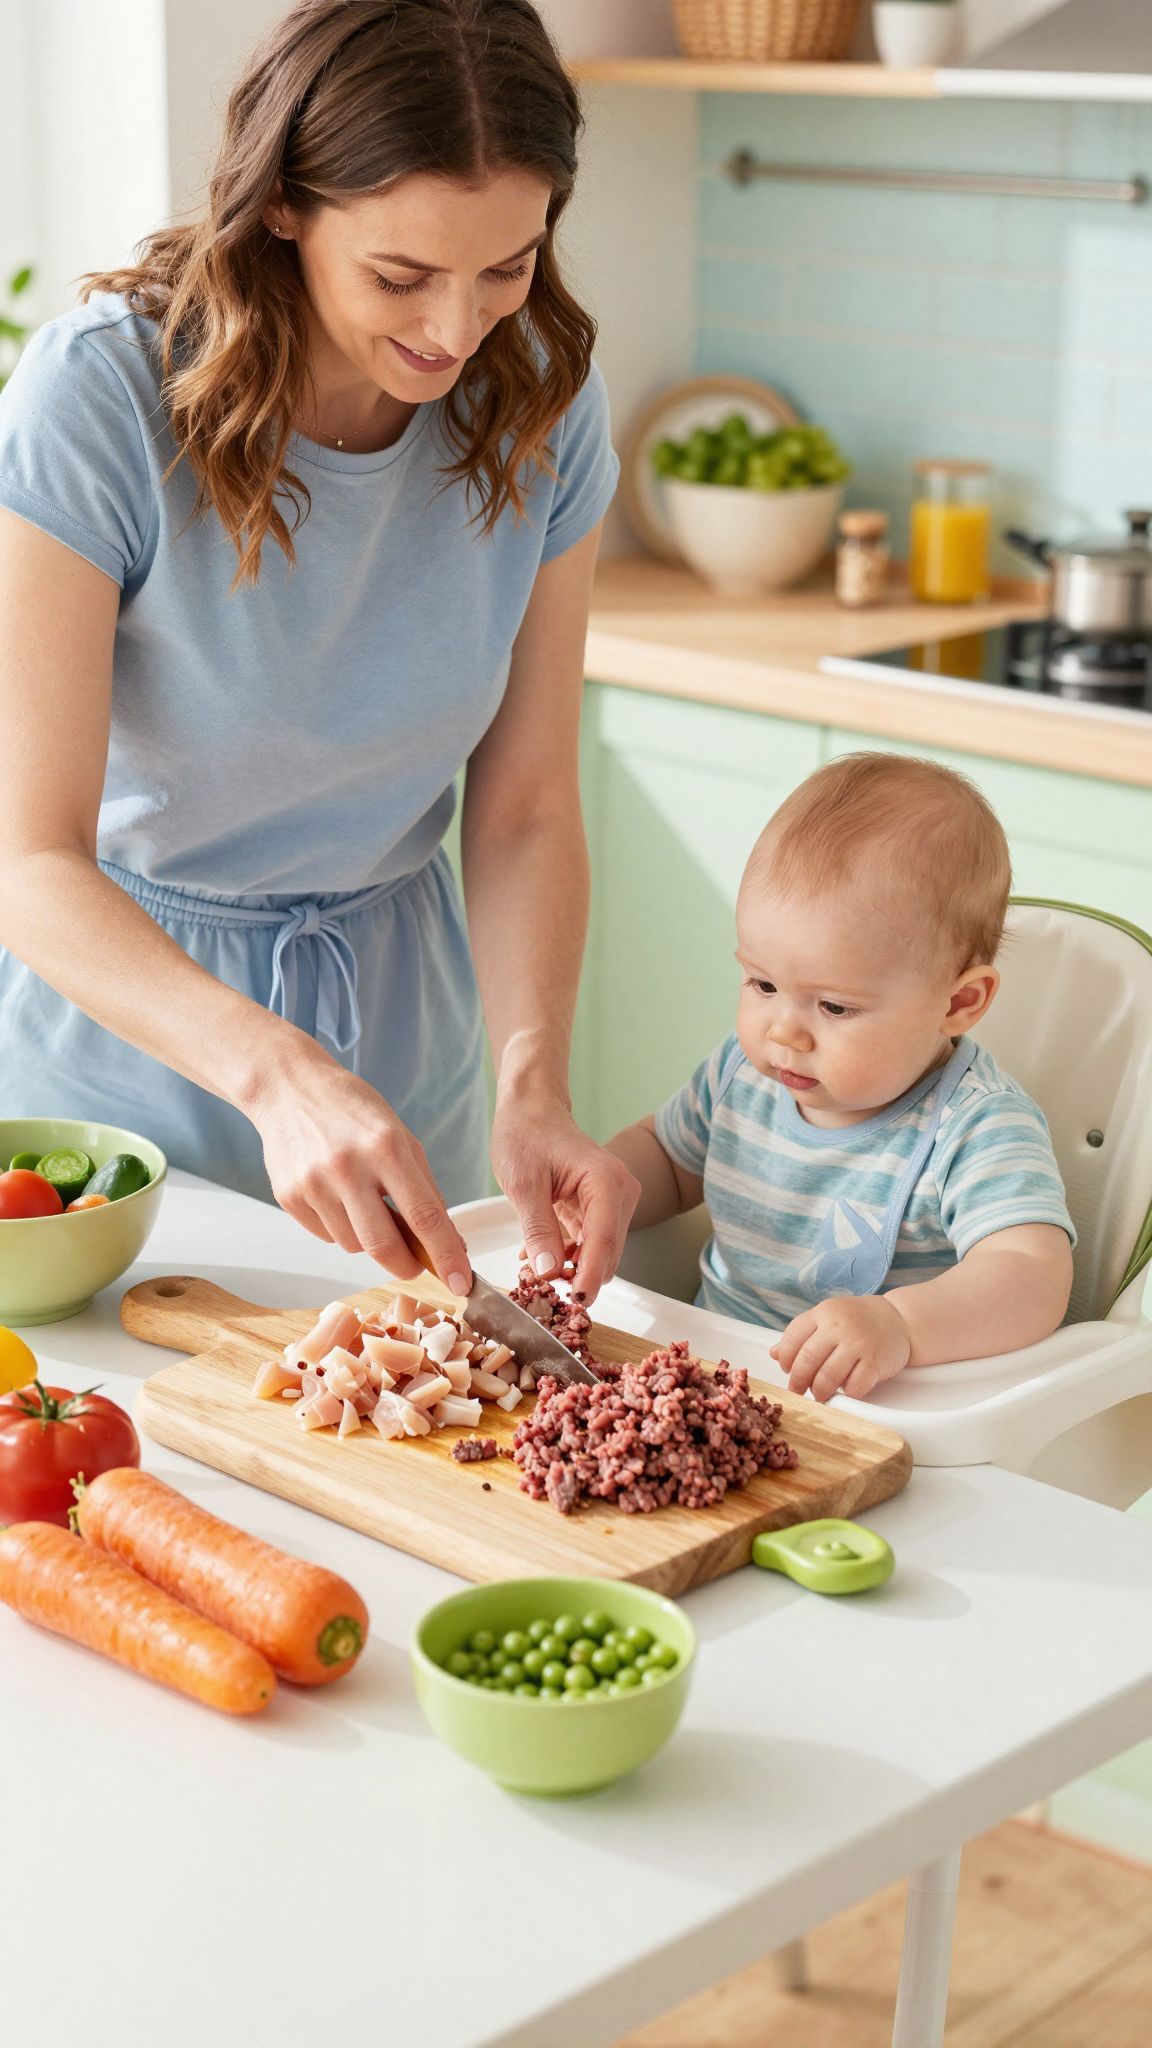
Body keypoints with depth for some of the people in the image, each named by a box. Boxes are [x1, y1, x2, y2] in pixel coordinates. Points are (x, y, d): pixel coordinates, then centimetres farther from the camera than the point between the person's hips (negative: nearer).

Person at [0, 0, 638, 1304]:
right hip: (117, 997, -3)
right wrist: (277, 1072, -43)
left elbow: (524, 812, -10)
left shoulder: (539, 402, -13)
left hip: (397, 1002, 4)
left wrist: (532, 1086, -27)